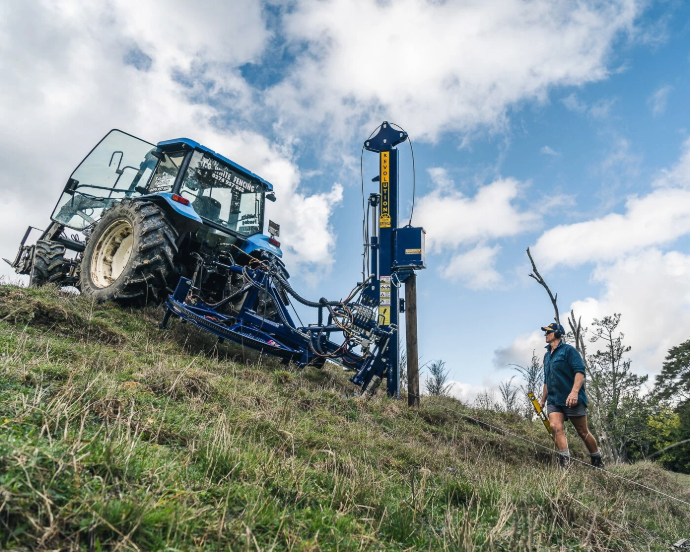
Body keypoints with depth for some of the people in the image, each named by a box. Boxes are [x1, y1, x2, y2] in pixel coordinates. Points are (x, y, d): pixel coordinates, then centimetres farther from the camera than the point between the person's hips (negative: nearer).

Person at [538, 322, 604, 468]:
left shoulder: (568, 350, -5)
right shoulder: (547, 355, 18)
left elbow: (580, 371, -17)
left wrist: (574, 392, -29)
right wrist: (542, 400, 26)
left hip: (572, 400, -6)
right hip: (554, 401, 6)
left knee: (583, 432, 5)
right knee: (555, 427, -17)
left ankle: (597, 462, 25)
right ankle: (565, 463, -18)